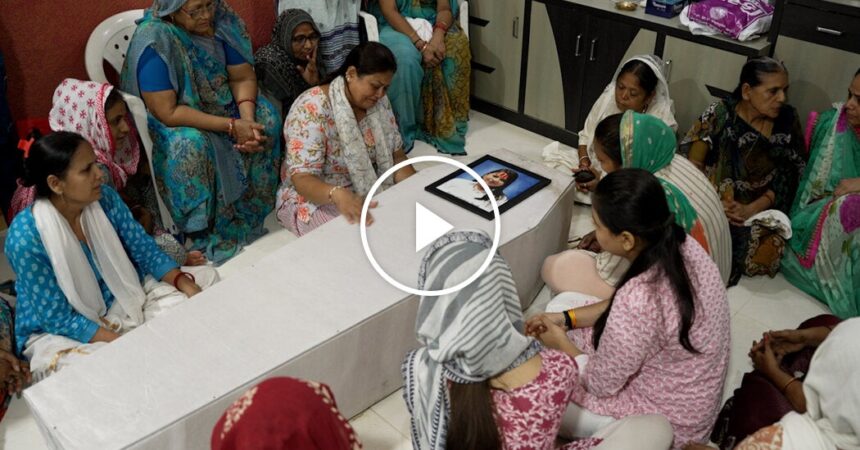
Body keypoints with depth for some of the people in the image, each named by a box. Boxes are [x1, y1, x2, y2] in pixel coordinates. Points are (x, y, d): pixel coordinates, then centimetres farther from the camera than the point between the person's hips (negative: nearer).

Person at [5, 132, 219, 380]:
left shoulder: (105, 198, -12)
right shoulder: (26, 237, -27)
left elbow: (145, 250, -2)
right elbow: (57, 318, -22)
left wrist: (185, 283, -19)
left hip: (118, 299, 6)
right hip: (56, 331, -6)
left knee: (207, 276, -5)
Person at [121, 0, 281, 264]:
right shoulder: (153, 42, -28)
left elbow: (243, 77, -7)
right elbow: (168, 113, -30)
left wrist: (248, 120, -25)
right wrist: (231, 126, -32)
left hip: (221, 105, 6)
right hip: (170, 122, -6)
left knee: (266, 116, -16)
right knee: (191, 145, -36)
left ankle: (251, 215, -7)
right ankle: (205, 236, -17)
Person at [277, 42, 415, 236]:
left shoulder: (379, 102, -1)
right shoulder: (312, 109, -23)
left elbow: (396, 157, 3)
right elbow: (302, 179, -27)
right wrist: (339, 195, -48)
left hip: (371, 194, 7)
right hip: (316, 199, -6)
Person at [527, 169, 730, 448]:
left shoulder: (638, 302, -40)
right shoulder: (681, 245, -15)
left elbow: (600, 384, -22)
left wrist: (561, 343, -4)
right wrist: (565, 318, 1)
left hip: (666, 420, -8)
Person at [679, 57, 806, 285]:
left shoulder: (788, 119, 4)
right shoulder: (720, 114, -4)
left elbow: (789, 178, 2)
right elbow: (692, 162, -5)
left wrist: (752, 209, -13)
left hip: (763, 212, 2)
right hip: (714, 207, -2)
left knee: (762, 255, -29)